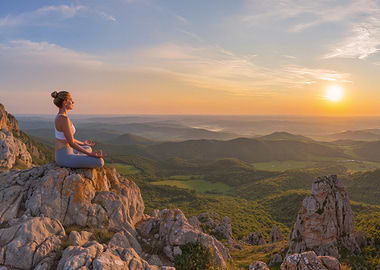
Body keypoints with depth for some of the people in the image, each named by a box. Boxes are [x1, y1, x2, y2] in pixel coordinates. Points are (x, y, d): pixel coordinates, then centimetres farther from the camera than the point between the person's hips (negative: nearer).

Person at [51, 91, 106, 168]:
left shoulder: (60, 116, 8)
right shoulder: (64, 119, -23)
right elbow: (71, 143, -23)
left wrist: (83, 144, 32)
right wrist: (90, 154, -21)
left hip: (63, 154, 10)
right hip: (65, 158, -10)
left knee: (88, 149, 34)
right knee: (99, 162, -16)